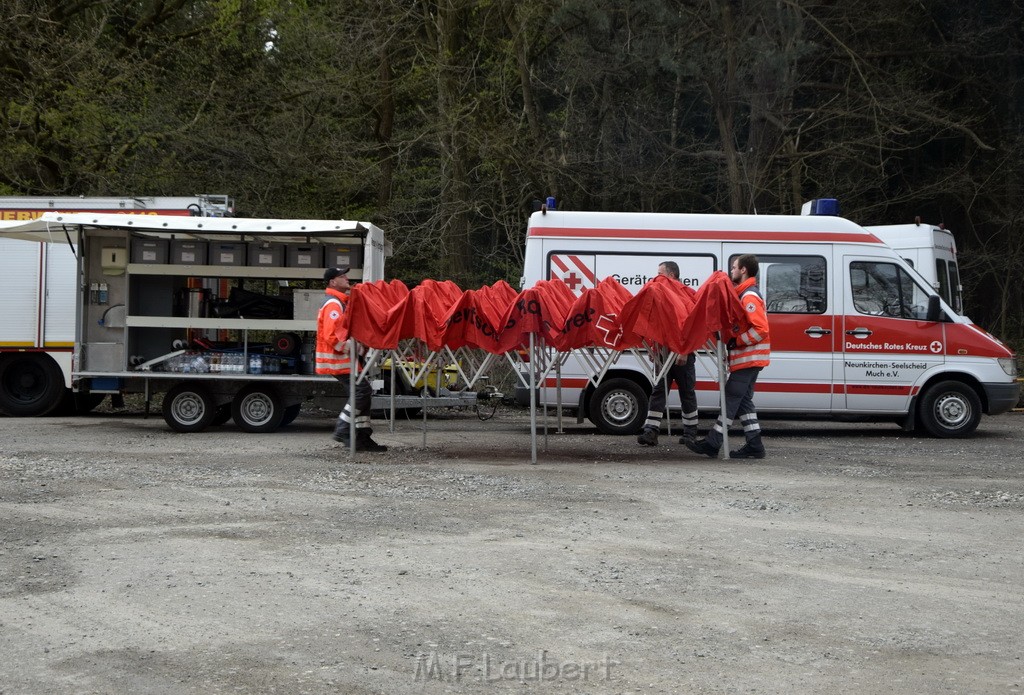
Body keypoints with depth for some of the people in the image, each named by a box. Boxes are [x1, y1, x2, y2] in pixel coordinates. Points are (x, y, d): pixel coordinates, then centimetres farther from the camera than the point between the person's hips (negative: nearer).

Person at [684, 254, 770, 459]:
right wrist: (732, 341, 9)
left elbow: (760, 329, -23)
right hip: (747, 358, 10)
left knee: (732, 398, -7)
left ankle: (713, 443, -4)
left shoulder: (749, 297, -15)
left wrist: (736, 341, -19)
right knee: (743, 400, 10)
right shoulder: (745, 294, 19)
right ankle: (754, 445, 9)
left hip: (748, 358, -10)